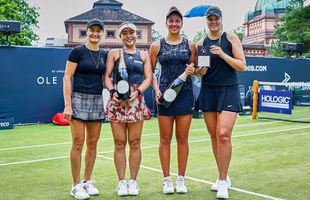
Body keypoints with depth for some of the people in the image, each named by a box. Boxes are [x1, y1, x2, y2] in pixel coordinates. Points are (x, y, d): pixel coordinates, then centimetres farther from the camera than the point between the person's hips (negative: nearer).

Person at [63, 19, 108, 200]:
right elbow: (67, 78, -6)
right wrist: (67, 104, -12)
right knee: (78, 143, -4)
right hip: (79, 99, -5)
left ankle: (87, 182, 20)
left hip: (97, 100, 5)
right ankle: (76, 185, 6)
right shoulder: (77, 52, -3)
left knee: (92, 143, 8)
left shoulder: (104, 55, 11)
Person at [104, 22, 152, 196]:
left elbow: (148, 78, 5)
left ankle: (133, 181, 12)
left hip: (136, 101, 1)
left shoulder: (144, 55, 13)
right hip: (117, 100, -1)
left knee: (135, 142, 2)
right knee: (119, 143, 1)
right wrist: (113, 91, -15)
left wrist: (137, 92, -13)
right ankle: (122, 182, 10)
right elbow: (107, 76, 3)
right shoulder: (114, 53, 10)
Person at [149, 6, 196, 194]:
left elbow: (195, 69, 14)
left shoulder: (190, 45, 7)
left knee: (182, 138, 4)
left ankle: (181, 179, 15)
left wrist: (192, 71, -9)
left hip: (185, 94, 1)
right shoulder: (157, 46, 4)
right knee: (165, 139, 3)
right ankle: (167, 179, 14)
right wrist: (156, 89, -7)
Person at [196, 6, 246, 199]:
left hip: (229, 91, -4)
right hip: (208, 91, 4)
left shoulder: (231, 38, 1)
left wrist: (222, 54, -16)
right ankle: (223, 177, 20)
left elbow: (242, 65, -5)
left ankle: (223, 182, -5)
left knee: (223, 135, -15)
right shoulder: (201, 43, 9)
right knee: (214, 136, 5)